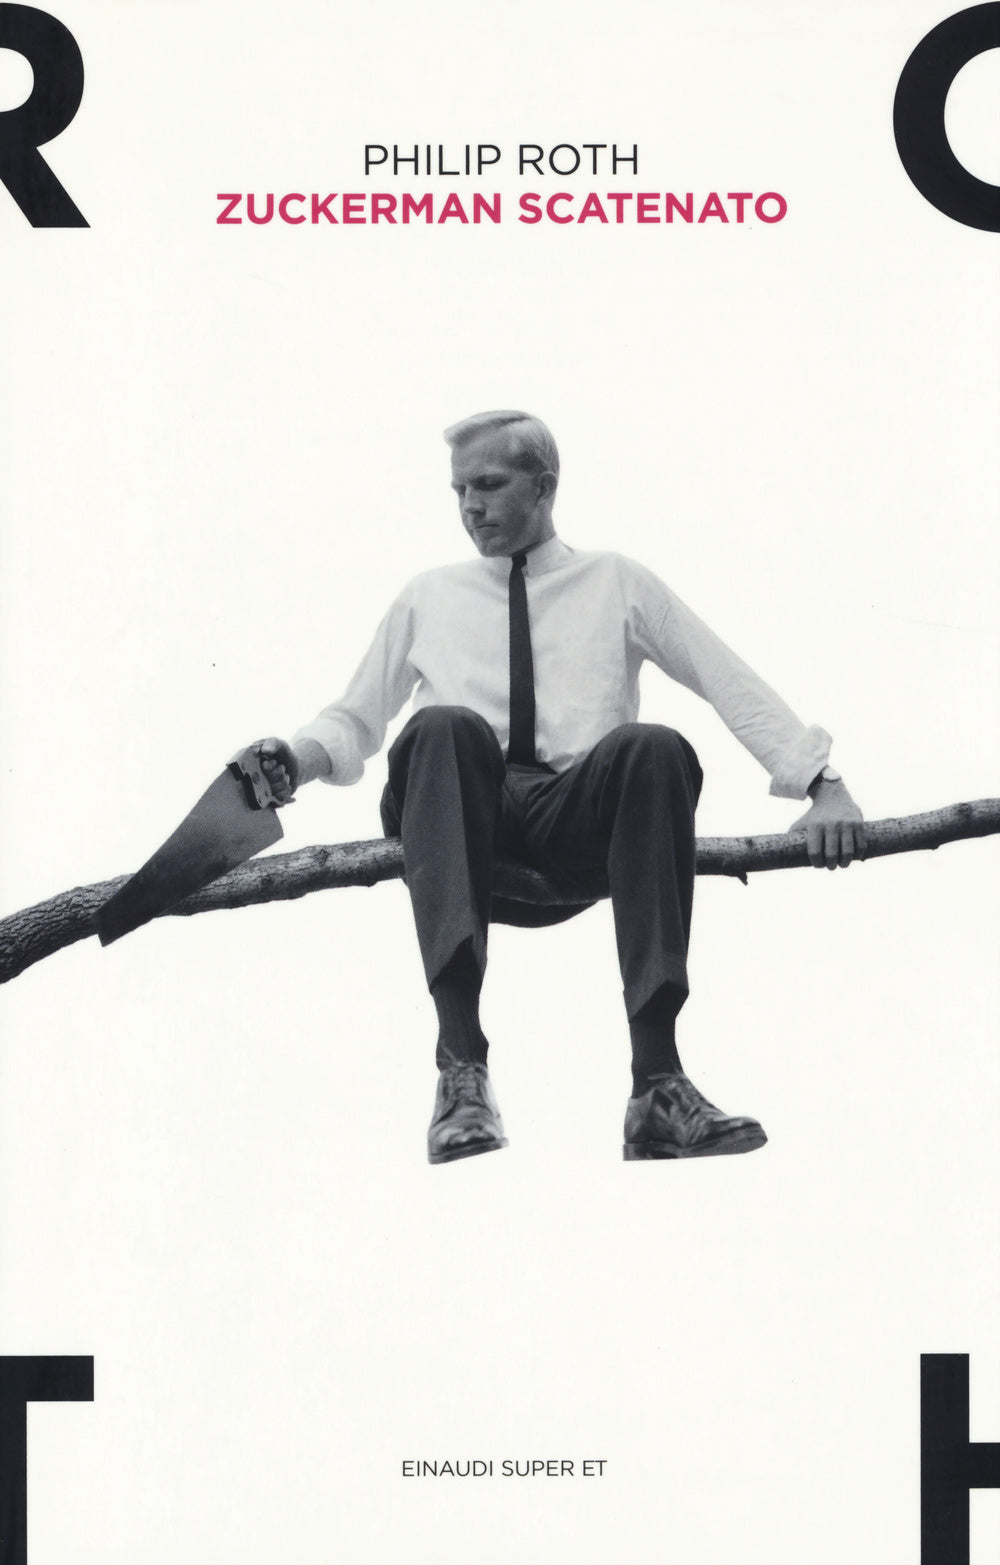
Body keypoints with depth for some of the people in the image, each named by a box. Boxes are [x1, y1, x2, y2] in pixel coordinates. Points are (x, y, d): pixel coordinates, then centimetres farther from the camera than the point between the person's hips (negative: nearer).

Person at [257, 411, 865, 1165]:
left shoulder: (616, 583, 20)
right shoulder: (428, 597, 26)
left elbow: (734, 685, 13)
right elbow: (356, 720, 26)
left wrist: (822, 783, 0)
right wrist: (296, 758, 3)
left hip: (579, 822, 0)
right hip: (464, 823, 1)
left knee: (658, 748, -33)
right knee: (444, 726, -33)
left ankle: (658, 1082, -37)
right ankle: (462, 1069, -44)